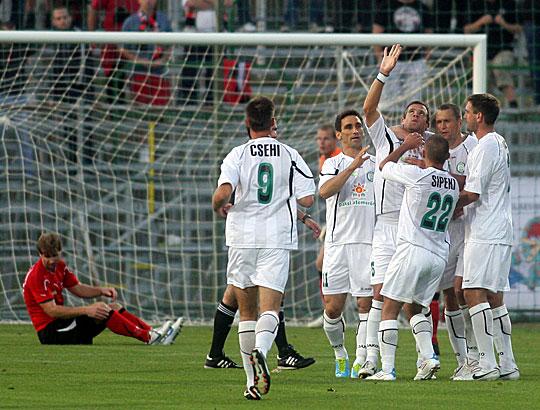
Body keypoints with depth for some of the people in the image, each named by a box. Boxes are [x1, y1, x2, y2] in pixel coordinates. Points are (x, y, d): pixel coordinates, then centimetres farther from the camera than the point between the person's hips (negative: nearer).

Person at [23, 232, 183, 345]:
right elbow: (51, 310, -25)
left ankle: (153, 332, -11)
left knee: (114, 307, 3)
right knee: (105, 311, -22)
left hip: (60, 322, 9)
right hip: (49, 333, -9)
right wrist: (86, 310, -30)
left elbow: (78, 288, 17)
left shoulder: (59, 266, 8)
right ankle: (149, 338, -25)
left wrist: (101, 290, -2)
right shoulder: (36, 276, -20)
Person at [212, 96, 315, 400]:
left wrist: (219, 207, 6)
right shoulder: (290, 156, 2)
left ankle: (253, 380, 10)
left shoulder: (238, 155, -2)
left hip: (243, 238, 0)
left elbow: (223, 192, -17)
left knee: (247, 311, 11)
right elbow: (307, 199, -2)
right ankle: (261, 350, -39)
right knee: (270, 308, -7)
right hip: (278, 238, 0)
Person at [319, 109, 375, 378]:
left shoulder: (376, 164, 14)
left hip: (369, 242, 1)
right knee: (333, 308, -1)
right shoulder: (333, 164, 8)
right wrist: (353, 167, -19)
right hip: (338, 242, -1)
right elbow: (324, 191, -13)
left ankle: (361, 360, 1)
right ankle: (340, 354, 21)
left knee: (366, 304, -5)